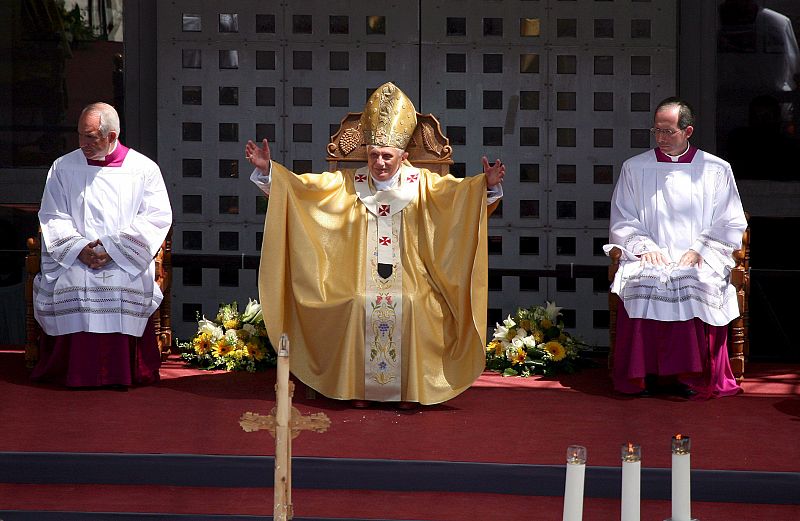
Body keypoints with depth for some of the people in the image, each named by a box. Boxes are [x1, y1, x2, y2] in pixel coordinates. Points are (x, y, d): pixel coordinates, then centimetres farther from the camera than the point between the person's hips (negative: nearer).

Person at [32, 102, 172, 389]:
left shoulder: (144, 169, 7)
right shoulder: (63, 167, 13)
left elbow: (158, 216, 0)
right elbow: (52, 216, 8)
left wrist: (113, 247, -11)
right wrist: (79, 247, -10)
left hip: (125, 265, -1)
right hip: (74, 264, 2)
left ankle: (122, 374, -21)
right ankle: (77, 373, -19)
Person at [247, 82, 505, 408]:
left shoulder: (421, 183, 3)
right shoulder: (350, 183, 4)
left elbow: (457, 190, -9)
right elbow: (305, 185, 1)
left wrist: (487, 185, -29)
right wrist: (267, 170, -11)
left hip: (407, 278, 0)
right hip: (362, 279, 1)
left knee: (407, 313, -23)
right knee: (362, 312, -23)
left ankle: (408, 391, -10)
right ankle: (361, 390, -9)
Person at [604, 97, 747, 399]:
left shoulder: (716, 170, 11)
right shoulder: (634, 168, 15)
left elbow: (731, 224, 7)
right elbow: (621, 221, 12)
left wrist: (699, 250, -8)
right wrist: (644, 246, -6)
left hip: (699, 260, -1)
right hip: (650, 258, 1)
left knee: (699, 284, -35)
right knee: (643, 282, -34)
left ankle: (691, 376, -28)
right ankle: (644, 374, -28)